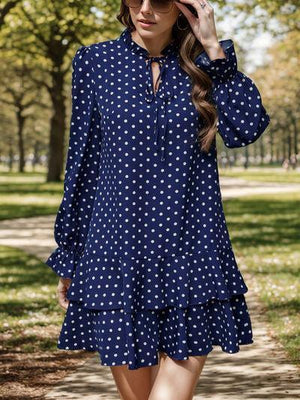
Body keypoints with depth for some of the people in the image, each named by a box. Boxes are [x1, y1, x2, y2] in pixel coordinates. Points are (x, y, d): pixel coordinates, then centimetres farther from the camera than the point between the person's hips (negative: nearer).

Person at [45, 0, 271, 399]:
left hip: (189, 249, 0)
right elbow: (82, 160, 8)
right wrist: (68, 255, 10)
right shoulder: (96, 62, 5)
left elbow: (246, 128, -12)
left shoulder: (203, 63, 6)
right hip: (119, 248, 0)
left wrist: (213, 47, -10)